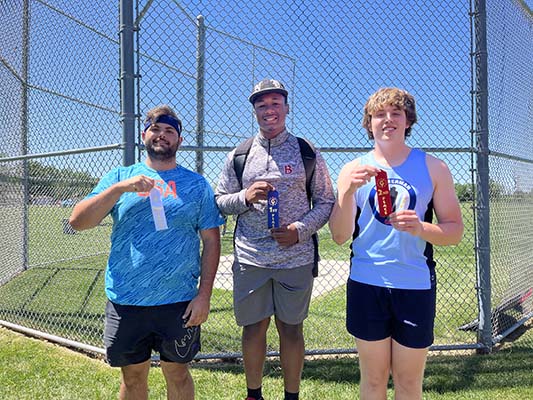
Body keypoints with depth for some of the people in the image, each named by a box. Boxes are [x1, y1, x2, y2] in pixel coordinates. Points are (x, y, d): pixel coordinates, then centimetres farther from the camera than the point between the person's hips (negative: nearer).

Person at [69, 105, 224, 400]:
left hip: (179, 303, -1)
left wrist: (204, 295, -7)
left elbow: (211, 241, 1)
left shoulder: (196, 184, 3)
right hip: (124, 301, 1)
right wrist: (120, 188, -17)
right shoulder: (120, 177, 5)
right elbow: (77, 221, -5)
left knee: (177, 374, 13)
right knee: (132, 376, 16)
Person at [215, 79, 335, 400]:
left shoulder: (307, 152, 4)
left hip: (296, 258, -1)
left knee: (291, 328, 10)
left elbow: (327, 201, 4)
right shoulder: (239, 155, 8)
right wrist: (245, 197, -11)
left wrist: (301, 230, -12)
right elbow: (220, 202, 9)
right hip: (250, 259, 1)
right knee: (254, 327, 11)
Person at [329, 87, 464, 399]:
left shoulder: (433, 168, 2)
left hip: (416, 286, 0)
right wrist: (350, 190, -19)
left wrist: (420, 228, -18)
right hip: (367, 284, 0)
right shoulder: (354, 170, 2)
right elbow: (340, 236, -4)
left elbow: (455, 231, 2)